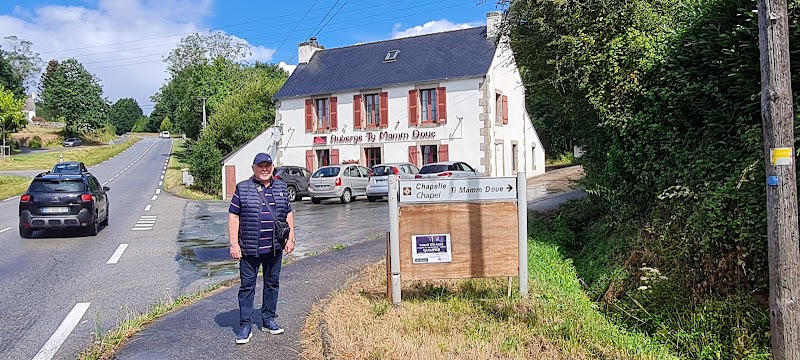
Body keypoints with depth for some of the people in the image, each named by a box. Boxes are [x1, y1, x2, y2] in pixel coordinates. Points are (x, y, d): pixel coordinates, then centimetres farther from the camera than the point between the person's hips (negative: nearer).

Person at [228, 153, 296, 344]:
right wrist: (234, 244, -9)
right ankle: (245, 326, 11)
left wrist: (290, 238, 7)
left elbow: (288, 214, 14)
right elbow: (233, 216, -3)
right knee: (247, 286, 2)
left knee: (272, 283, 12)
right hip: (249, 249, -3)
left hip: (275, 247, 4)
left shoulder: (281, 187, 9)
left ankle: (268, 320, 26)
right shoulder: (242, 188, -2)